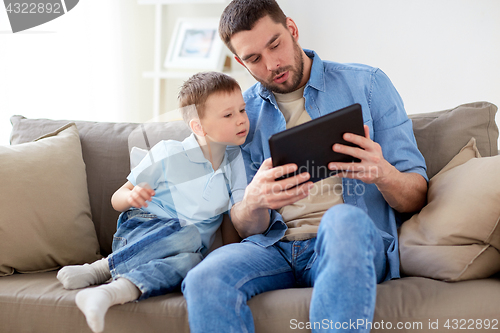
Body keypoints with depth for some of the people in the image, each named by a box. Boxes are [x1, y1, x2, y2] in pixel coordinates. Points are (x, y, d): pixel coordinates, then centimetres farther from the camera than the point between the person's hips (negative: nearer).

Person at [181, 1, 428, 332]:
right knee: (204, 281, -32)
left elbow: (416, 198, 5)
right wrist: (254, 201, -16)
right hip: (274, 248, 1)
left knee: (343, 218, -39)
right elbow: (246, 228, 10)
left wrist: (383, 174, -20)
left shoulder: (366, 84, 7)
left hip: (354, 242, -1)